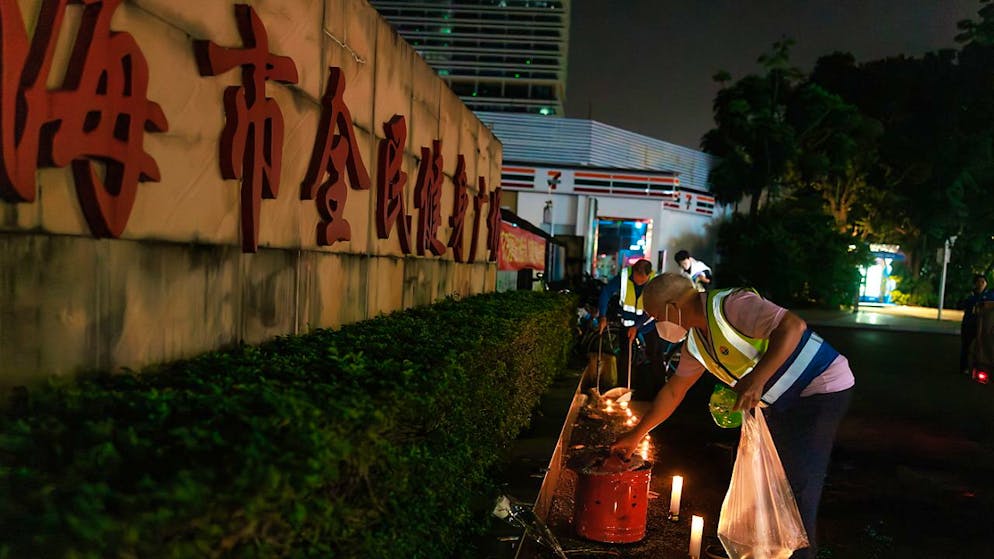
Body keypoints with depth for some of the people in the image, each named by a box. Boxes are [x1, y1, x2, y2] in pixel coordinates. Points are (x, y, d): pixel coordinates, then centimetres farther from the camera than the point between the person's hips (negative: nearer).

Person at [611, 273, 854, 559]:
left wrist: (757, 378, -41)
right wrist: (636, 435, 18)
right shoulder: (695, 341, 5)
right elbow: (673, 390, 14)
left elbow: (793, 326, -34)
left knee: (798, 482, -9)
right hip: (785, 402, 9)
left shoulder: (729, 305, -25)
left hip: (823, 388, -9)